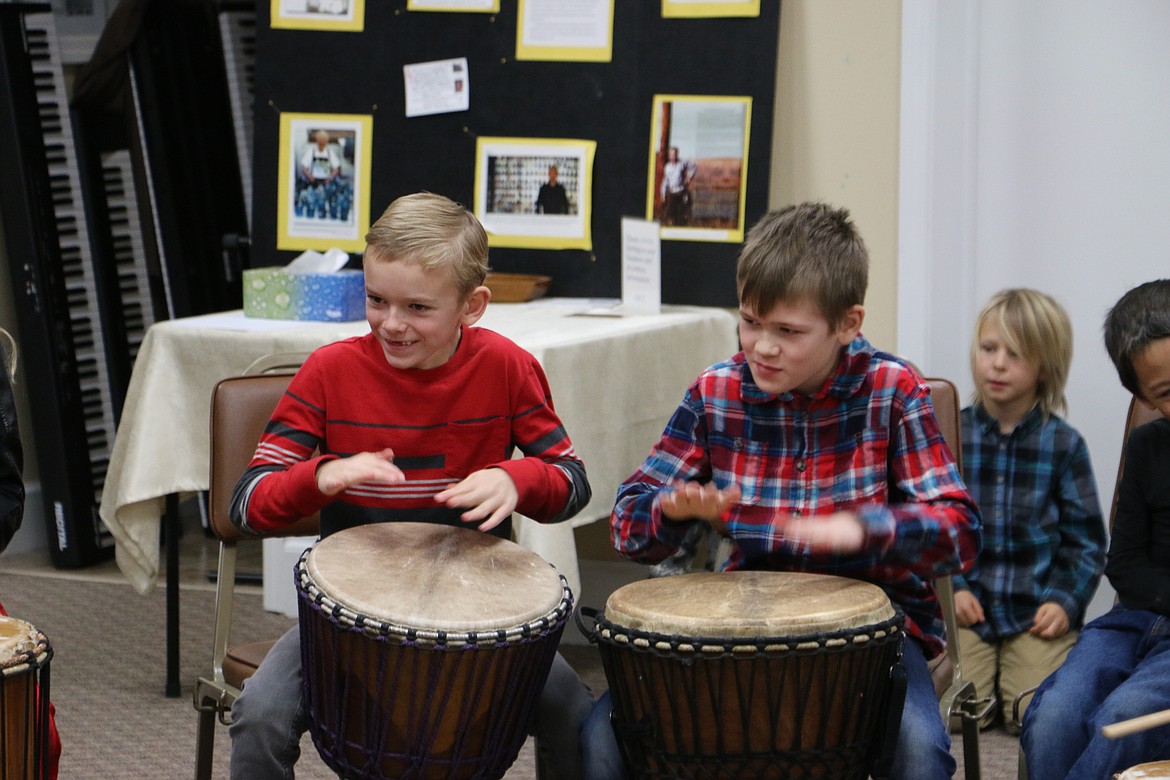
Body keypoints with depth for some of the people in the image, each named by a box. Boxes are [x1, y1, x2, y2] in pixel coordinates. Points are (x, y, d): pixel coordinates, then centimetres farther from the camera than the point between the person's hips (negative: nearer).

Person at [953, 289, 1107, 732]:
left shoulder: (1063, 445, -1)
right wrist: (951, 587, -7)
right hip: (967, 607, 1)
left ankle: (1018, 667, 15)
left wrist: (1066, 600, -10)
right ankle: (988, 666, 15)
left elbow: (1086, 540, 3)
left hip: (1038, 611, -1)